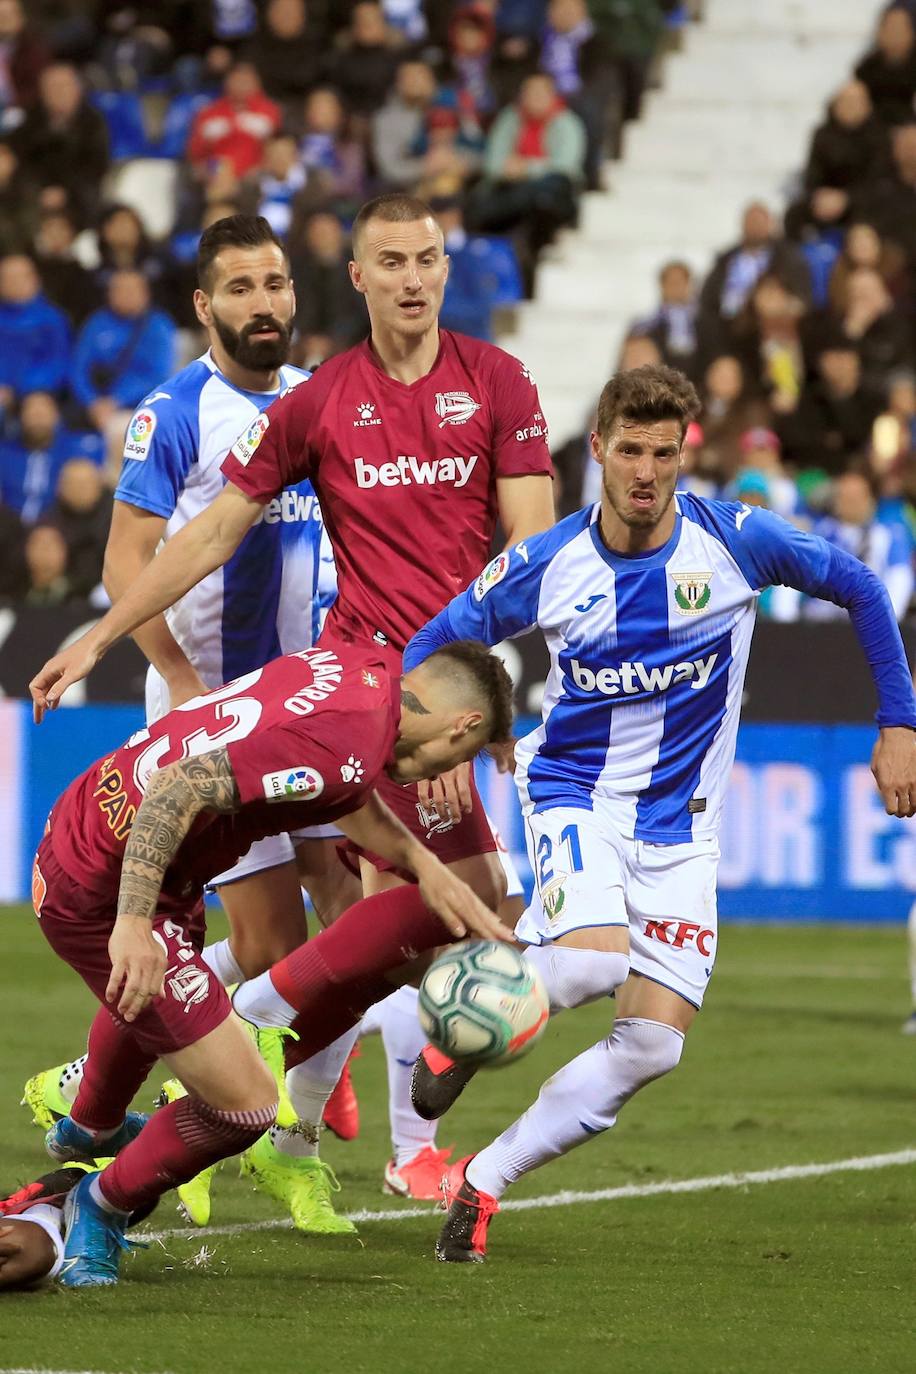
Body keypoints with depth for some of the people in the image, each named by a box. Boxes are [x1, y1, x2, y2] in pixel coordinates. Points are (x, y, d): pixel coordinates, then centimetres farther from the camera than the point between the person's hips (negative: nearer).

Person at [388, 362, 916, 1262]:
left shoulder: (734, 540, -10)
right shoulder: (545, 565, -9)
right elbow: (437, 643, 5)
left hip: (680, 825, 2)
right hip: (575, 794, -2)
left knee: (653, 1044, -8)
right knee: (593, 958, -33)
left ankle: (482, 1183, 5)